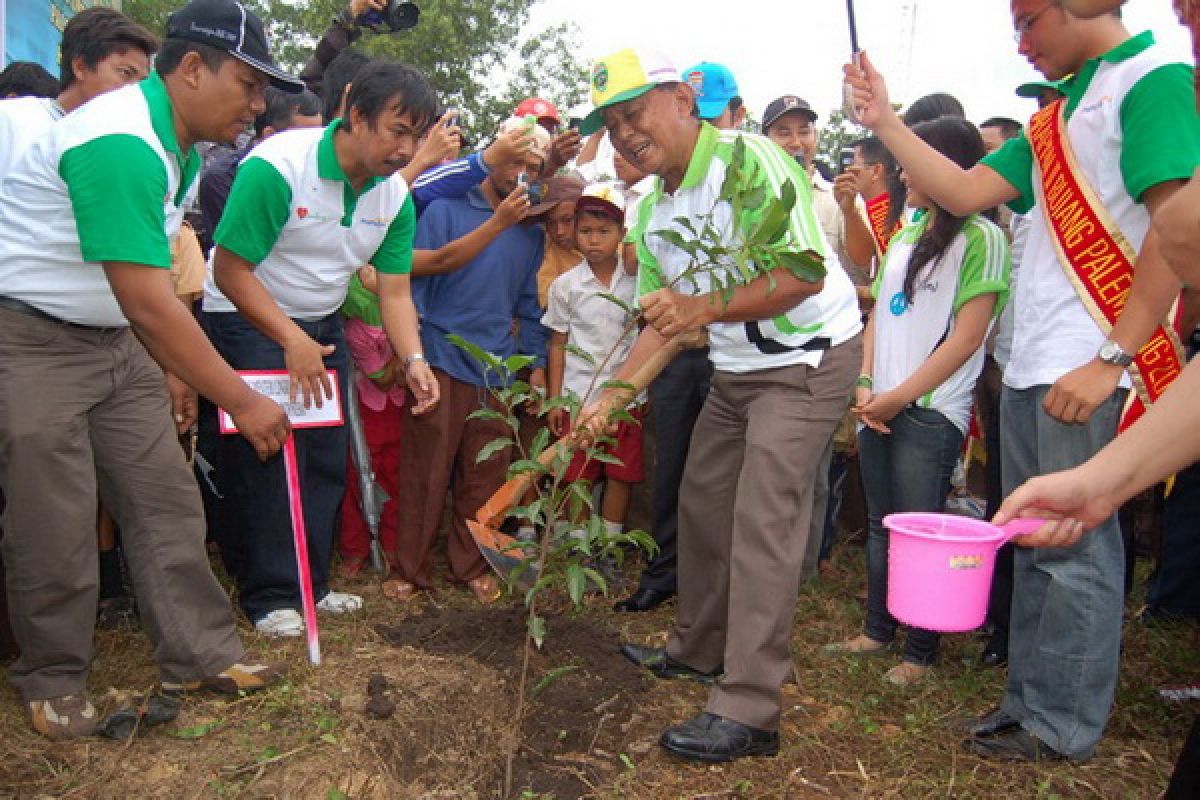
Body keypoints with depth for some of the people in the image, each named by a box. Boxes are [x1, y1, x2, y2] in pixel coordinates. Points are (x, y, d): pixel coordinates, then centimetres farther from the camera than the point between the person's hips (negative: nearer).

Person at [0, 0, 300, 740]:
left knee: (166, 499, 5)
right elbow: (148, 302, -31)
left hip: (116, 339, 8)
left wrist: (176, 373, 5)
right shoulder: (121, 144, -27)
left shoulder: (183, 148, 4)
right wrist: (243, 401, -26)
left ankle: (201, 654, 14)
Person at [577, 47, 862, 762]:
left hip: (809, 359, -8)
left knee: (763, 522, -14)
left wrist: (703, 308, -33)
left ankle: (749, 710, -7)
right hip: (735, 369, 9)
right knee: (702, 502, 13)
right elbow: (666, 323, 11)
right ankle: (700, 650, 32)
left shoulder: (748, 159, -19)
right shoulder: (652, 214, 6)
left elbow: (805, 273, -26)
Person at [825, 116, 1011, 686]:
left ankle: (921, 654, 14)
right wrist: (865, 385, 1)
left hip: (932, 412, -7)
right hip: (880, 408, 7)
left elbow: (966, 338, -13)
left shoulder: (980, 238, -7)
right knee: (880, 526, 14)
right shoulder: (904, 237, 16)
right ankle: (877, 631, 28)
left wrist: (896, 398, -12)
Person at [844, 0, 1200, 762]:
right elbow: (967, 191, 16)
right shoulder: (1057, 116, 19)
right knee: (1033, 545, 13)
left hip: (1091, 372, -9)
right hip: (1030, 368, 9)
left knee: (1075, 547, 0)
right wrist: (885, 122, 13)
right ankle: (1029, 700, 26)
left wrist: (1111, 359, -20)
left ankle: (1065, 724, 14)